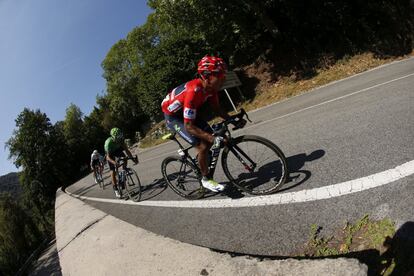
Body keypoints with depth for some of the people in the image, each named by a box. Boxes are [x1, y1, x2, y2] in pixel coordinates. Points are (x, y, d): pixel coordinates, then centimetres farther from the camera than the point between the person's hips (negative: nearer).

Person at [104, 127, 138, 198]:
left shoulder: (121, 139, -30)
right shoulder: (108, 142, -40)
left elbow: (126, 150, -30)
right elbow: (108, 157, -39)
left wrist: (133, 159, -41)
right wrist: (114, 162, -60)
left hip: (117, 149, 4)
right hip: (110, 153, -4)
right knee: (113, 171, -10)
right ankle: (115, 190, -6)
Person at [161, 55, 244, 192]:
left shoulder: (210, 87, -15)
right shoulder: (193, 91, -38)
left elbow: (216, 108, 0)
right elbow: (188, 126, -36)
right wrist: (213, 138, -41)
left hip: (186, 111, 8)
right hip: (173, 116, -8)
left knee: (210, 137, 3)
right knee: (203, 146, -15)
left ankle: (201, 161, 28)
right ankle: (206, 180, 5)